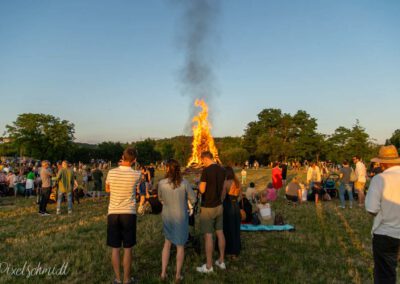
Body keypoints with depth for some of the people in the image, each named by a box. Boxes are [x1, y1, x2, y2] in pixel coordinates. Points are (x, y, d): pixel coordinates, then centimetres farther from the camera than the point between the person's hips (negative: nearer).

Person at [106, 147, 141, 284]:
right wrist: (125, 165, 15)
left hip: (113, 213, 2)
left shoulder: (111, 172, -5)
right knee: (127, 248, 9)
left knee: (115, 248, 11)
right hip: (129, 213, -1)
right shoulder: (136, 174, -9)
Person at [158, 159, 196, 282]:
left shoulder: (161, 183, -13)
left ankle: (163, 273, 23)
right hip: (181, 217, -2)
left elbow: (160, 199, 5)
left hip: (167, 216, 2)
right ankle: (178, 275, 24)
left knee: (167, 242, 23)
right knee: (180, 245, 14)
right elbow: (193, 200, -9)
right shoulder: (184, 183, -17)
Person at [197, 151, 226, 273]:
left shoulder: (206, 170, -17)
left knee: (208, 235, 0)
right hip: (219, 206, 7)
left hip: (208, 207, -7)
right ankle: (221, 261, 23)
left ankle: (208, 266, 7)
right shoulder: (222, 170, 4)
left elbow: (202, 190, -18)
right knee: (220, 233, 12)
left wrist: (199, 185, 1)